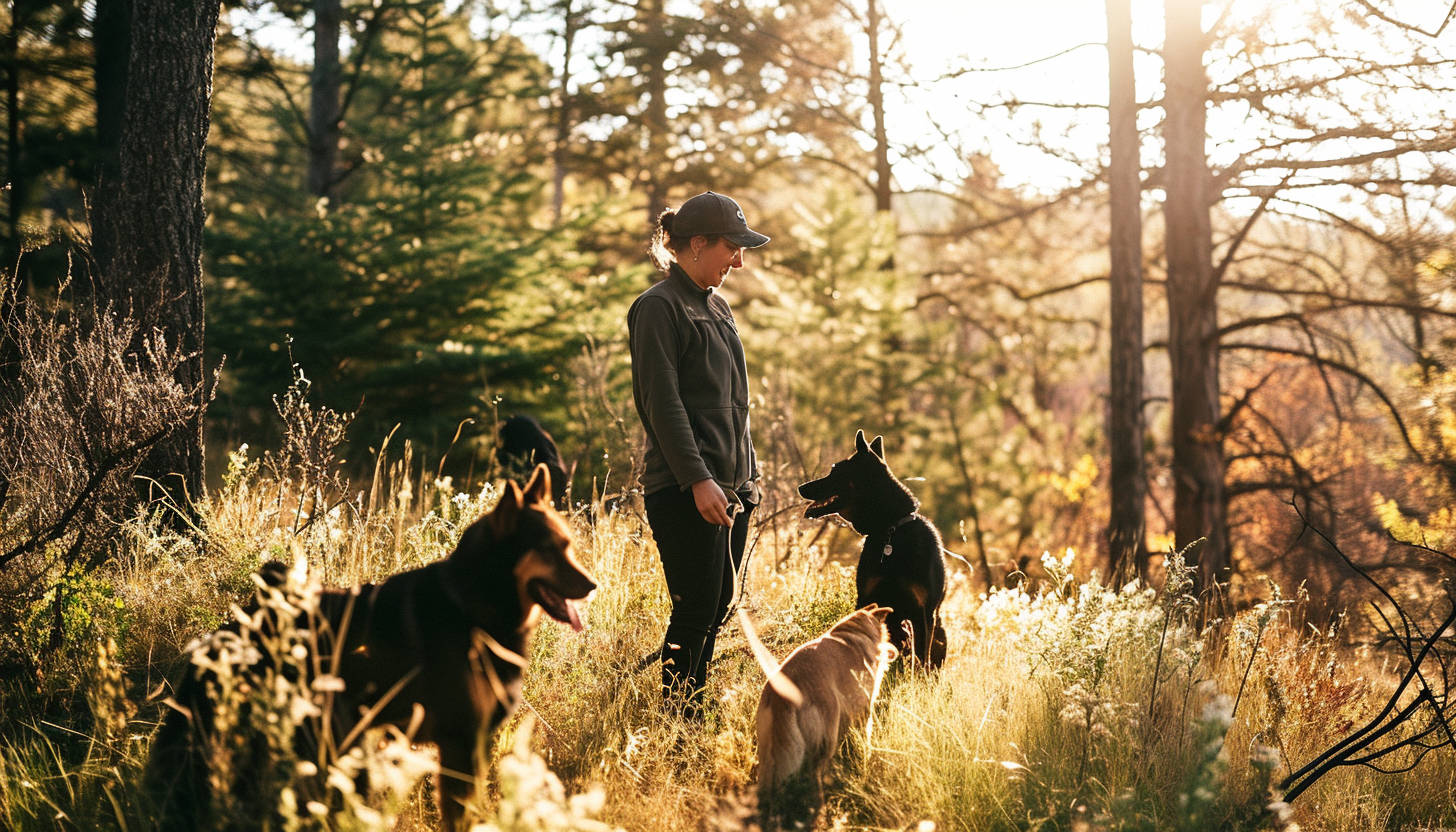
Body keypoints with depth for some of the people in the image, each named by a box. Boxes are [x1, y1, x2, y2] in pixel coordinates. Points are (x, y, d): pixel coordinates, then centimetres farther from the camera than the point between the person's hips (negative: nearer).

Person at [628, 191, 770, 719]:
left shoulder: (718, 307, 18)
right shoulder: (659, 307, -8)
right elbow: (662, 402, -14)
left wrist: (747, 475, 18)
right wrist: (698, 479, -20)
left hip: (730, 486, 8)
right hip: (683, 491, -8)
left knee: (715, 612, 9)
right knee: (696, 614, -8)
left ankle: (694, 722, 15)